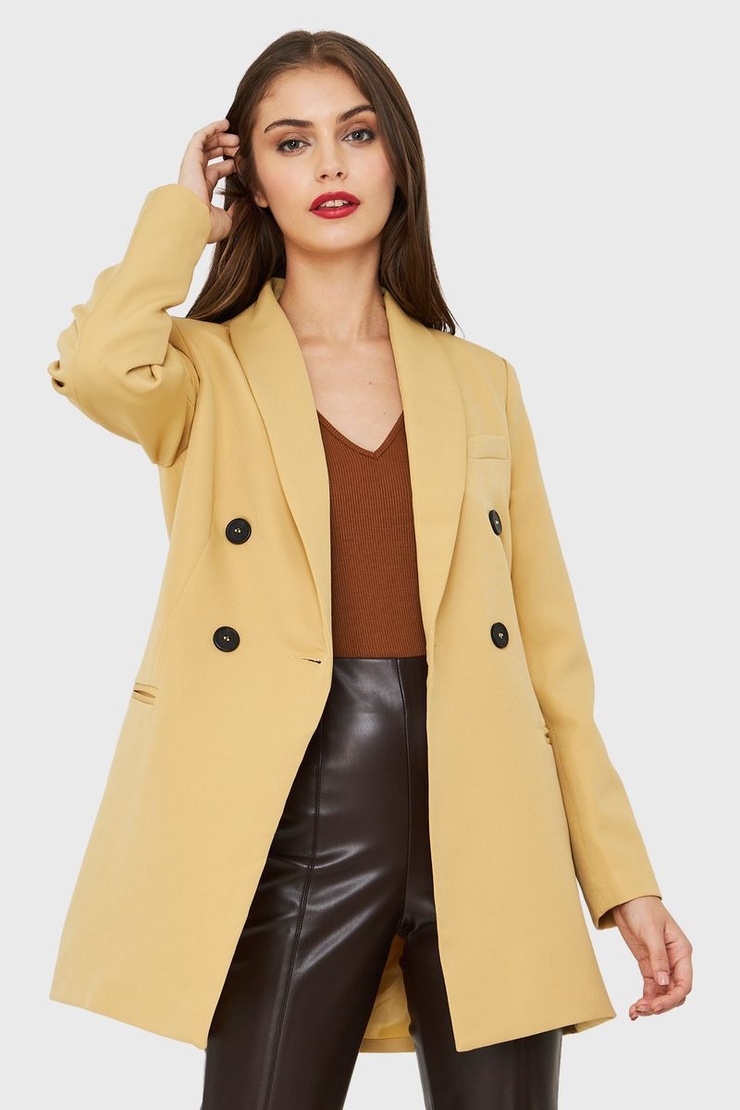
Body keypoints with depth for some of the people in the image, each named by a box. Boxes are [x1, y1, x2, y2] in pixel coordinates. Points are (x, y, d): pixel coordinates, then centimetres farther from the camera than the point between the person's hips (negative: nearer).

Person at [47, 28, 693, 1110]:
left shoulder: (480, 382, 14)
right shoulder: (209, 371, 7)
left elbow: (549, 649, 12)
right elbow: (99, 366, -19)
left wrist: (622, 878, 6)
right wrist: (183, 212, 0)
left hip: (484, 824, 2)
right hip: (294, 812, -2)